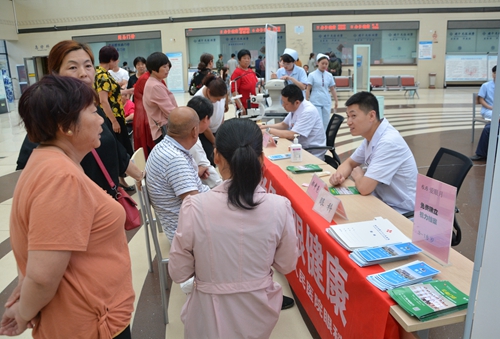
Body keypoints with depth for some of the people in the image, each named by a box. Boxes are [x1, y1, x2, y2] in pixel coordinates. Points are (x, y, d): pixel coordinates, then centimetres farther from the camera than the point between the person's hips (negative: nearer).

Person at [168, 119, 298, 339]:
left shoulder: (195, 207, -24)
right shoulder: (279, 207, -19)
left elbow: (178, 274, -10)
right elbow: (287, 266, -3)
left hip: (211, 318, -1)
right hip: (258, 314, 2)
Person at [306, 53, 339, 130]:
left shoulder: (329, 75, 8)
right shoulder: (312, 75, -3)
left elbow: (332, 89, 14)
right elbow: (308, 90, -4)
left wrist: (336, 101, 12)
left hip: (327, 103, 4)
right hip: (316, 103, -4)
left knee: (326, 123, 7)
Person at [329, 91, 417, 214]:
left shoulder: (388, 142, -27)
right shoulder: (371, 136, 0)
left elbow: (364, 188, -30)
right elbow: (349, 163, 14)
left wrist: (357, 174, -7)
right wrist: (339, 175, -9)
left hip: (400, 212, -7)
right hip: (382, 201, 7)